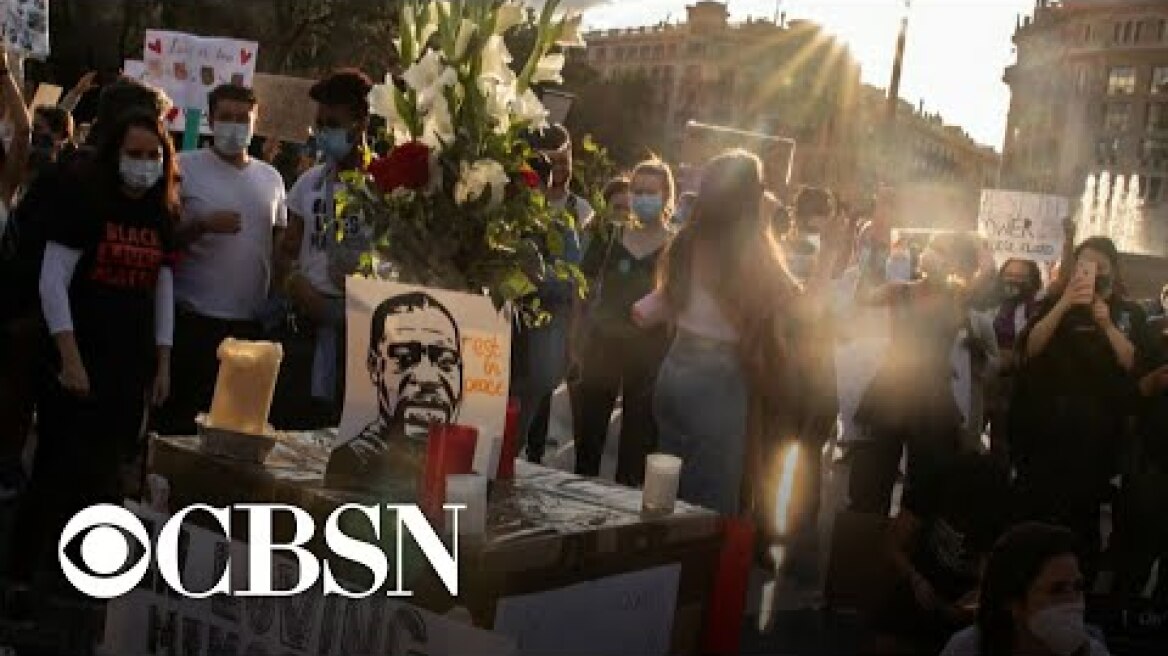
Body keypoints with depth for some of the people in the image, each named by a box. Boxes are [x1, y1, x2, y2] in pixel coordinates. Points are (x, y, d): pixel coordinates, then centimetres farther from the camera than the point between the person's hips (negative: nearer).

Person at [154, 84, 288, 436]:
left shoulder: (271, 178, 12)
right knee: (179, 420, 2)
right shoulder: (185, 168, -1)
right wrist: (204, 225, -19)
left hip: (252, 324, 4)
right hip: (193, 321, -4)